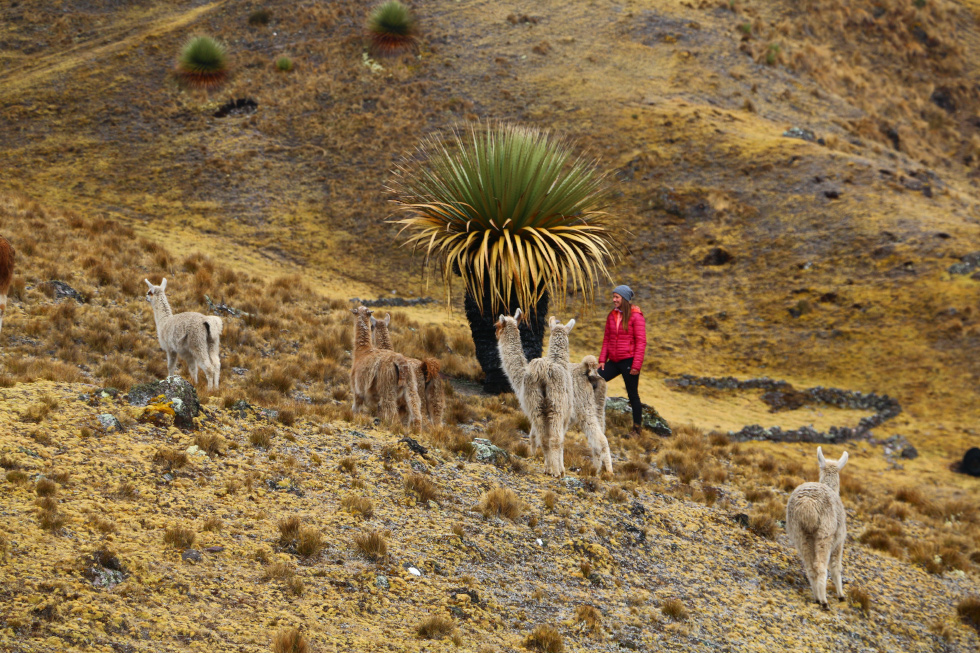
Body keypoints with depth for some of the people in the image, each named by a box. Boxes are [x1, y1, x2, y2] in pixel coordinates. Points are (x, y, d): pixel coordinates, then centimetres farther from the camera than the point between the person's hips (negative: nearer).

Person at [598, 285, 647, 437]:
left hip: (628, 361, -6)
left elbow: (641, 342, -11)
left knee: (633, 395, 2)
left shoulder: (636, 316, -8)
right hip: (614, 361, 6)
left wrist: (636, 365, -16)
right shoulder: (612, 316, 11)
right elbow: (607, 339, 16)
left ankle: (637, 429, 14)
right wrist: (602, 359, 7)